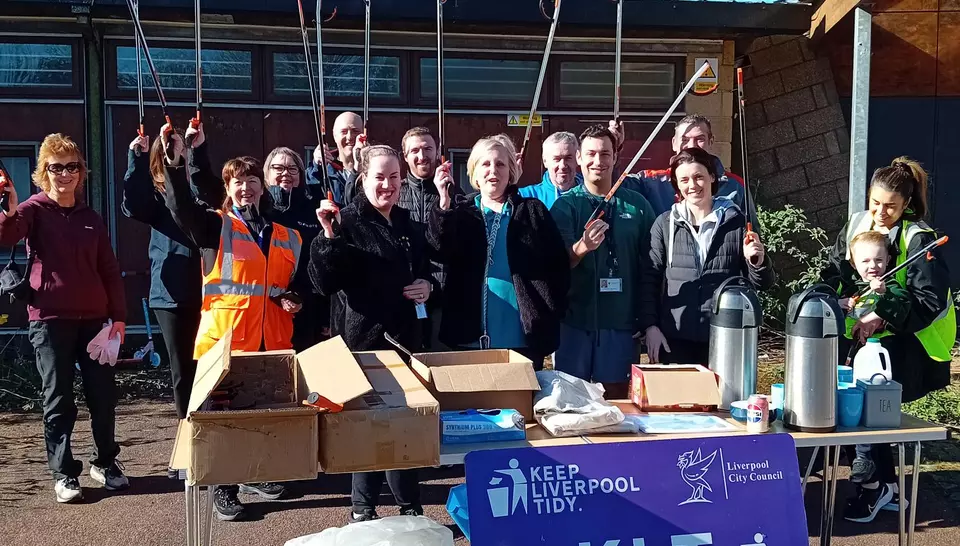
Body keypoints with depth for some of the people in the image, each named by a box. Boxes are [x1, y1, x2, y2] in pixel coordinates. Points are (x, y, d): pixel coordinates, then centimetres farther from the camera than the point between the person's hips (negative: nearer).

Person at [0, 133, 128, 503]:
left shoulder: (91, 218, 12)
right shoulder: (34, 210, 0)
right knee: (58, 400, 2)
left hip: (93, 318, 3)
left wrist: (118, 316, 5)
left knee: (103, 394, 5)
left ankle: (105, 462, 23)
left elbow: (109, 270, 11)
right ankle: (63, 473, 12)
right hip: (50, 319, -3)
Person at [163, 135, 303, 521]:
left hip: (273, 340, 4)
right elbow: (182, 208, -18)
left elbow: (295, 284, 23)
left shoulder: (287, 237, 15)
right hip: (226, 336, -4)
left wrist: (294, 301, 1)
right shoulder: (216, 225, 2)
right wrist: (176, 163, -32)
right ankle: (224, 488, 12)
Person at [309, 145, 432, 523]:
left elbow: (425, 273, 25)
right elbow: (324, 284, -17)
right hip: (367, 337, -6)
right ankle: (362, 511, 17)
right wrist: (329, 237, -28)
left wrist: (427, 287, 4)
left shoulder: (408, 225, 11)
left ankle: (410, 509, 26)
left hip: (407, 335, 6)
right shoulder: (347, 222, -9)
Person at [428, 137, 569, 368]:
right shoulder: (460, 212, 9)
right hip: (470, 337, 1)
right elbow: (440, 253, -9)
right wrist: (444, 202, -20)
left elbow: (559, 263, 3)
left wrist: (551, 313, -5)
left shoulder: (532, 211, 7)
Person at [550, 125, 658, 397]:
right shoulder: (565, 205, 0)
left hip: (621, 322, 1)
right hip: (575, 321, -1)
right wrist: (582, 246, -32)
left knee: (616, 398, 9)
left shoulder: (637, 205, 5)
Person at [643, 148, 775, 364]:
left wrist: (758, 261, -13)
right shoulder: (665, 224, 4)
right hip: (675, 337, 0)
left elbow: (762, 283, 8)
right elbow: (650, 279, 5)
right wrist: (651, 325, -4)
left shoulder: (736, 222, 3)